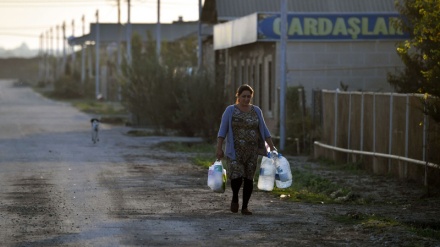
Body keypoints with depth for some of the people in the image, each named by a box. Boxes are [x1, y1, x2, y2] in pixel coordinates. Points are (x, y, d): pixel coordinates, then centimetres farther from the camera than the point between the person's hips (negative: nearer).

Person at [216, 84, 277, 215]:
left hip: (252, 151, 3)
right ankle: (235, 198, 14)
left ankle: (245, 207, 11)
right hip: (235, 150, -3)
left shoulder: (256, 111, 7)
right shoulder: (230, 110, -1)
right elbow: (222, 131, -3)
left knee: (249, 178, 2)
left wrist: (272, 147, 5)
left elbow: (264, 130, 11)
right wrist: (219, 149, -9)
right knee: (237, 176, -15)